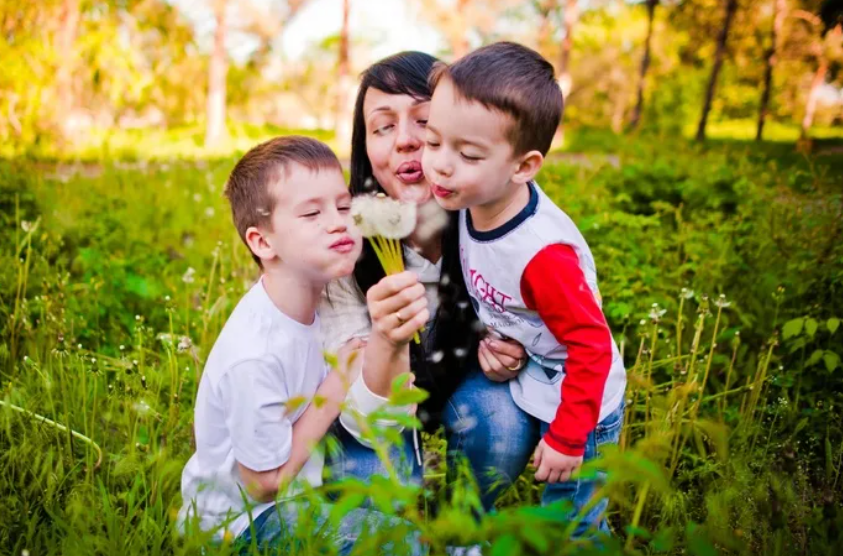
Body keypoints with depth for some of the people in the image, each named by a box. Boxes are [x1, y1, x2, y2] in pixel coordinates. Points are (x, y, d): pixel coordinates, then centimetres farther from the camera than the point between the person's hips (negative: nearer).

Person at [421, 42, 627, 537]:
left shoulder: (543, 254, -36)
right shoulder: (475, 203, -14)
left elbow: (592, 346, -26)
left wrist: (567, 439, -19)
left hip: (579, 410, -7)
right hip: (534, 393, 7)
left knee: (569, 529, 14)